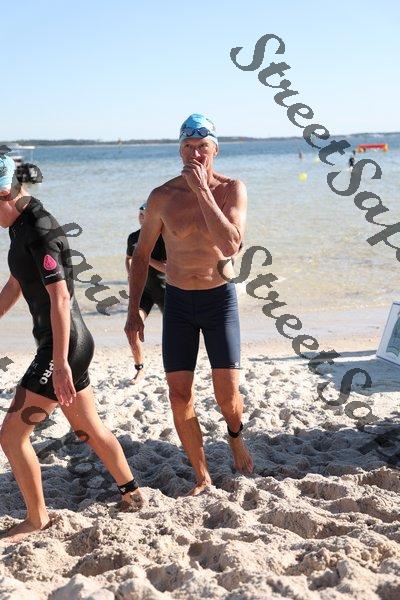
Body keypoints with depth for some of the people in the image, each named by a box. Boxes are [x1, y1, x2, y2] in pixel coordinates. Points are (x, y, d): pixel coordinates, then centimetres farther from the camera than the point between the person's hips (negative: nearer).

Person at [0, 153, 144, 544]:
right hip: (68, 345, 10)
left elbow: (59, 298, -26)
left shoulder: (40, 232, -20)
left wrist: (59, 363, -27)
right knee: (88, 428, 22)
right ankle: (132, 494, 37)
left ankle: (37, 520, 13)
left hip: (64, 348, -10)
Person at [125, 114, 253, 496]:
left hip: (220, 299, -1)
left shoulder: (232, 189, -7)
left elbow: (231, 244, -24)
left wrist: (203, 191, -24)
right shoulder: (162, 197, -3)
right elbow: (141, 255, 6)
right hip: (177, 302, 2)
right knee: (179, 396, 0)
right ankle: (202, 476, 16)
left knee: (228, 395, -5)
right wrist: (133, 310, 2)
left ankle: (235, 436, 31)